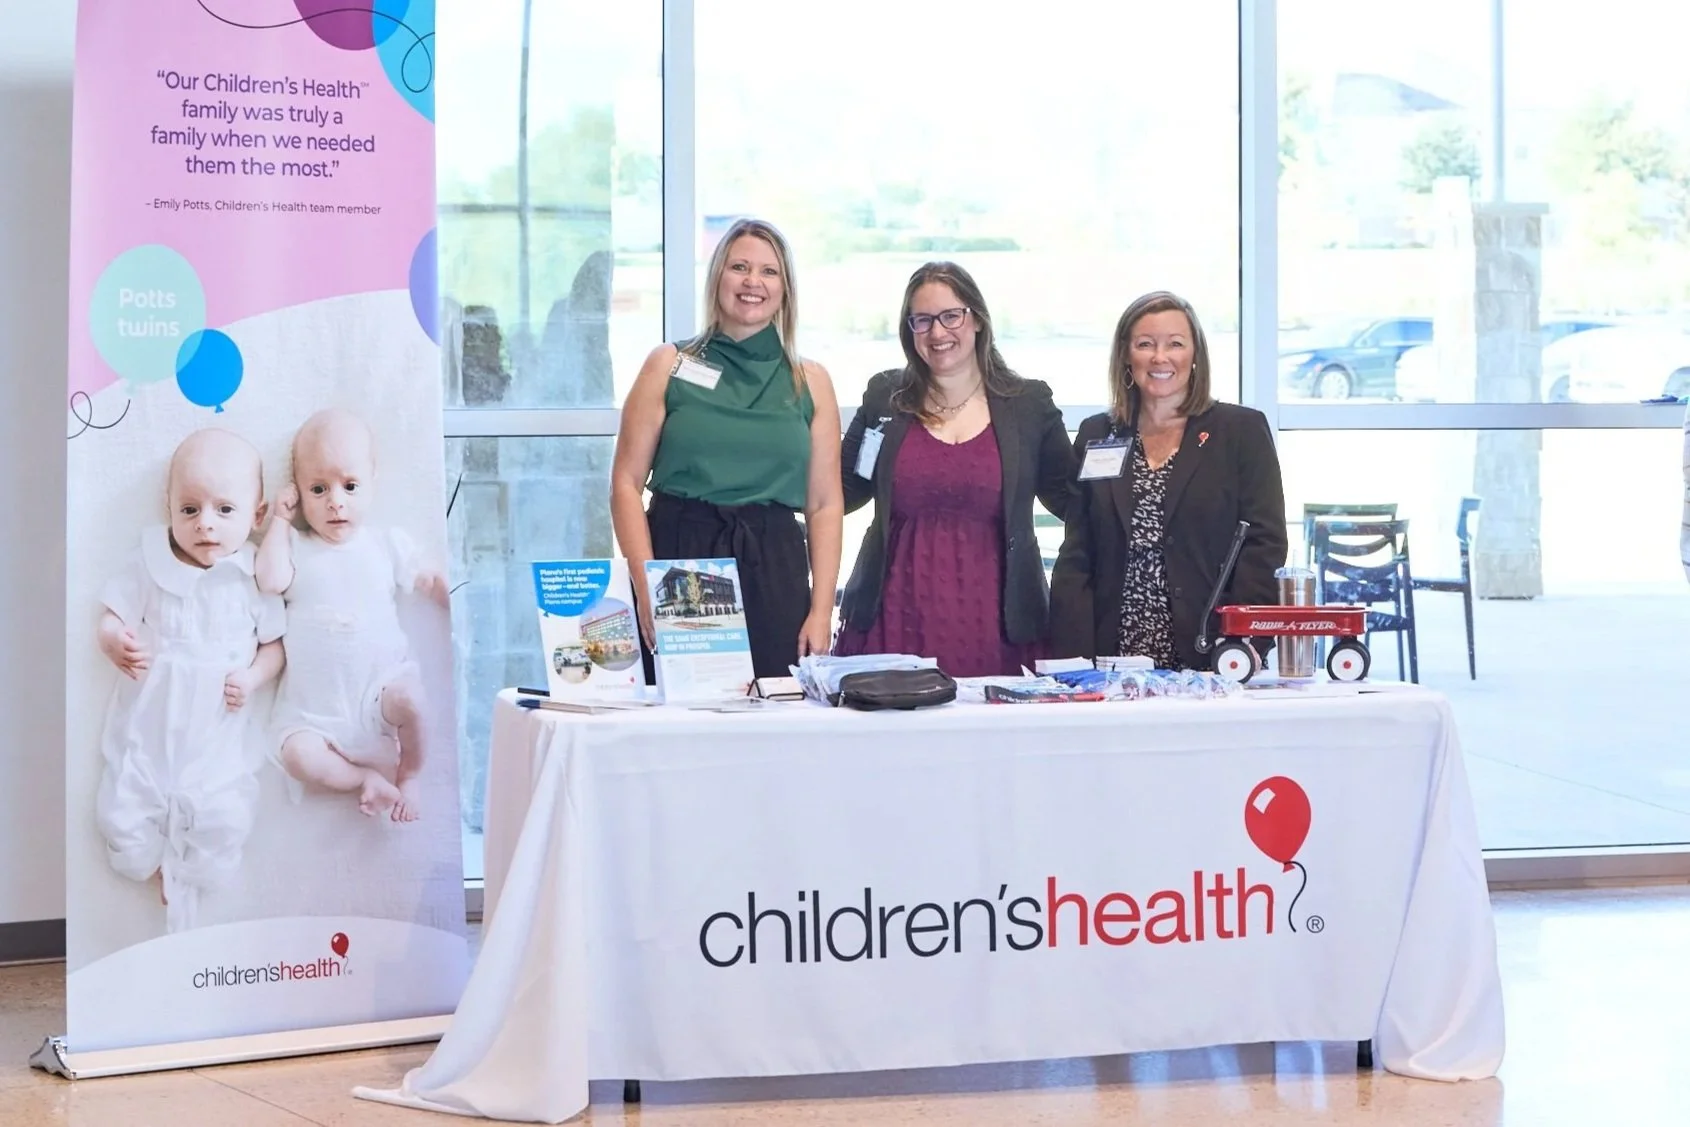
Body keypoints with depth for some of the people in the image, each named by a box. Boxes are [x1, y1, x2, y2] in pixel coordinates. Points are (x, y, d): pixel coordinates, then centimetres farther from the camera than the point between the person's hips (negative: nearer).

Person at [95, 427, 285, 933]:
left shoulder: (255, 578, -3)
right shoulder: (150, 564, -1)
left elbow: (274, 644, 4)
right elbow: (112, 618, 2)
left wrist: (253, 677, -15)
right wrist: (115, 642, -21)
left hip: (215, 734, -1)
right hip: (145, 726, 1)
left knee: (223, 824, -12)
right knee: (121, 817, -5)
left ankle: (182, 879, 16)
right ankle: (160, 872, 23)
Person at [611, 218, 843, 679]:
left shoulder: (811, 381, 11)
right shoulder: (669, 365, 6)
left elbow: (824, 503, 8)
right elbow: (626, 484, 1)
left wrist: (821, 613, -1)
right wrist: (646, 588, -9)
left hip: (774, 571, 2)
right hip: (679, 558, -1)